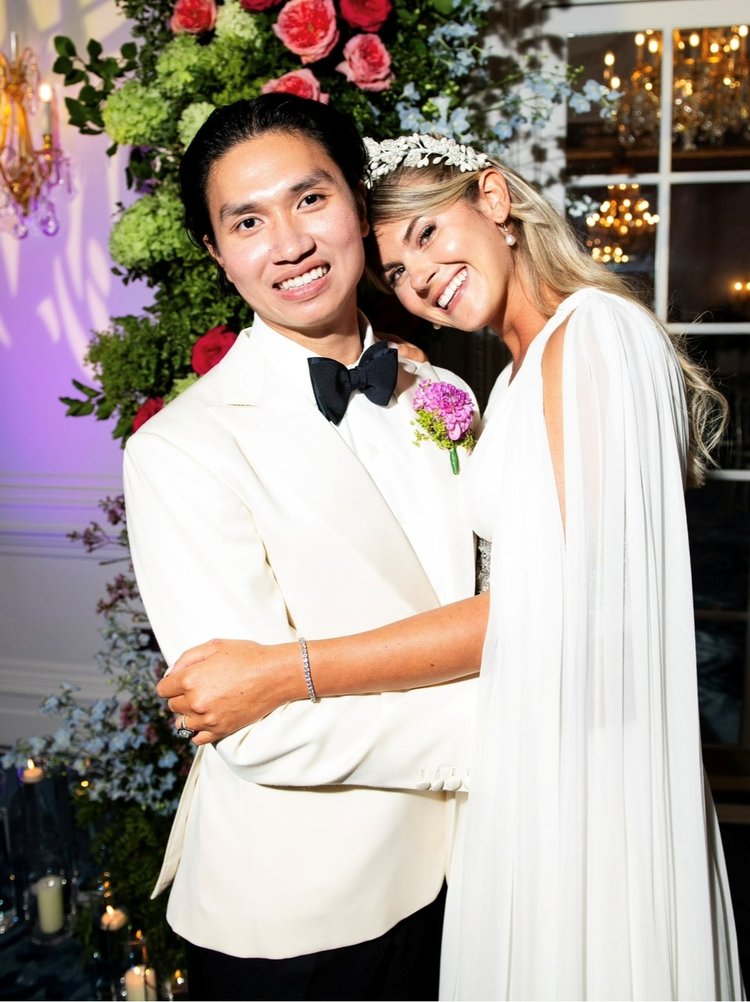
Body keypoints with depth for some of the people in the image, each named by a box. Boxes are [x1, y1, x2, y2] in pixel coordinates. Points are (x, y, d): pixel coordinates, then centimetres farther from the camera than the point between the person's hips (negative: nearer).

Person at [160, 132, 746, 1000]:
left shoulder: (592, 330, -17)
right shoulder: (521, 372, 13)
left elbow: (553, 598, -24)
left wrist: (283, 674, -23)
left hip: (578, 767, -8)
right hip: (530, 757, 9)